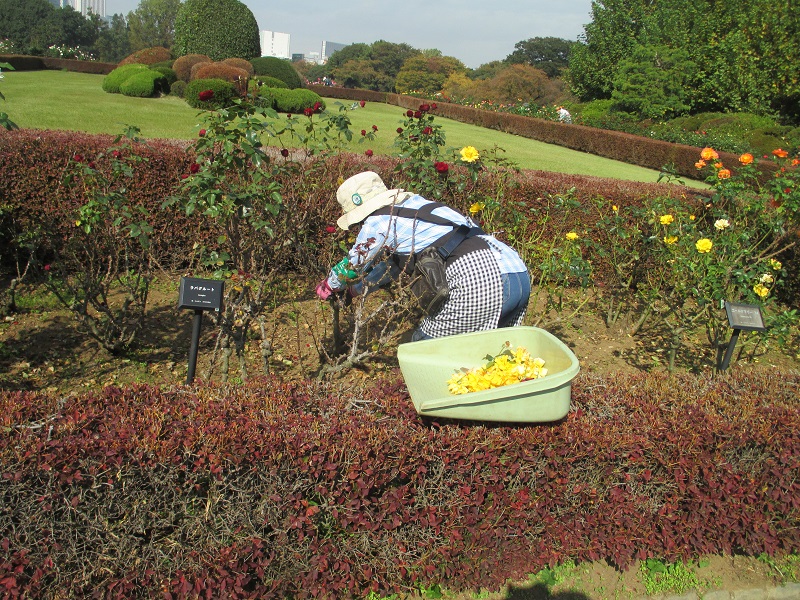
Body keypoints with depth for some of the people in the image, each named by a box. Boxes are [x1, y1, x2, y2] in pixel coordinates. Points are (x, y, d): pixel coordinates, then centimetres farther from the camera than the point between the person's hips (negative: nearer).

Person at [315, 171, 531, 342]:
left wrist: (328, 286, 38)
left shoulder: (378, 222, 2)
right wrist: (356, 288, 51)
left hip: (477, 281, -9)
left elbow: (353, 265, 18)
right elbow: (392, 263, 41)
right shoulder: (413, 203, 28)